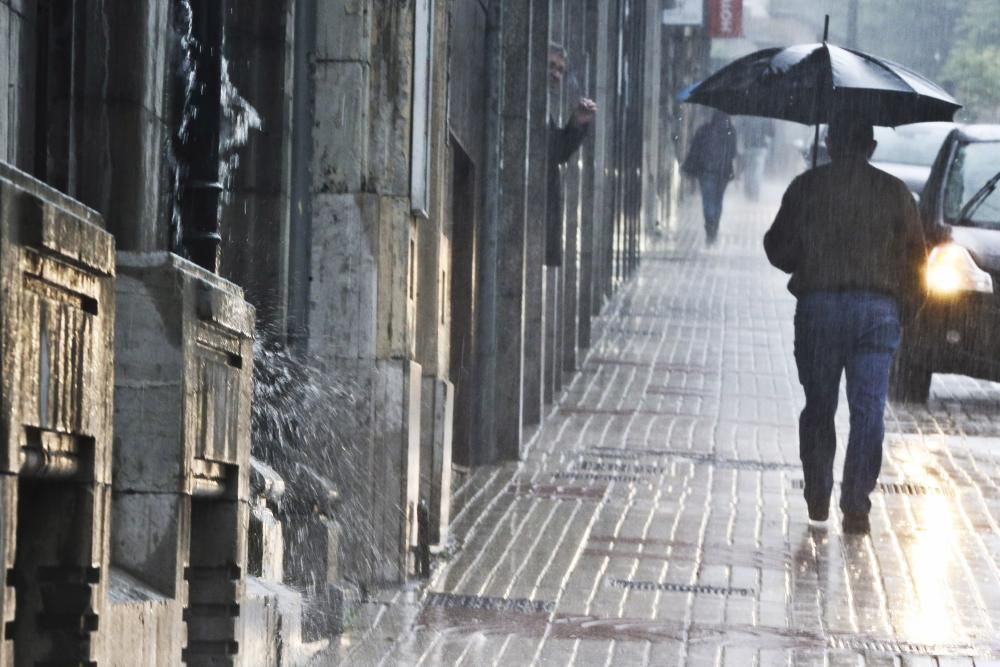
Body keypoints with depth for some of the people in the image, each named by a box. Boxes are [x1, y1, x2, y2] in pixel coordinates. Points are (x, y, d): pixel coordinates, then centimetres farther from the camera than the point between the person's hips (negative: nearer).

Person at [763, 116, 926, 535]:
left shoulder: (807, 187, 1)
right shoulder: (893, 192, 3)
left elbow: (780, 250, 5)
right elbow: (915, 256, 5)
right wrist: (906, 303, 20)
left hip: (818, 305, 0)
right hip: (878, 308, 0)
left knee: (819, 406, 13)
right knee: (869, 410, 1)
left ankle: (818, 496, 14)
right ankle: (855, 505, -6)